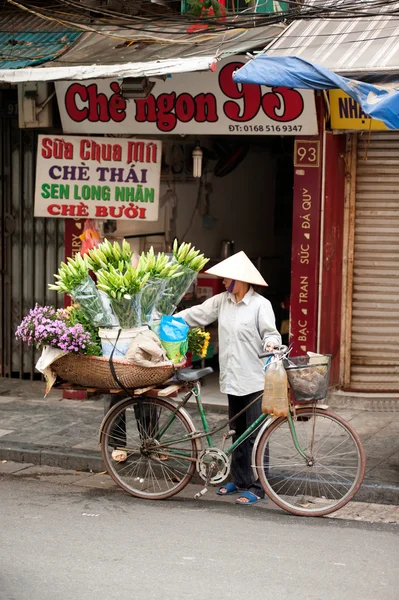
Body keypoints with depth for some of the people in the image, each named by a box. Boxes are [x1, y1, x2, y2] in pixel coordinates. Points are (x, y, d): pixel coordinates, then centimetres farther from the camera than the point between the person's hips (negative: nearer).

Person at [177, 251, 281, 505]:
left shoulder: (260, 305, -9)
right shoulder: (222, 301, 9)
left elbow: (271, 333, -10)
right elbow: (196, 314, 15)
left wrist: (271, 343, -32)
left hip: (255, 380, -7)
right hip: (233, 379, 7)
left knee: (255, 435, -4)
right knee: (238, 432, 16)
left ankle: (256, 487, 1)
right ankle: (239, 480, 26)